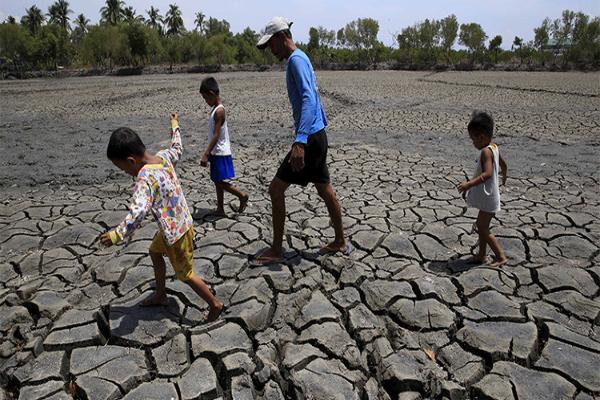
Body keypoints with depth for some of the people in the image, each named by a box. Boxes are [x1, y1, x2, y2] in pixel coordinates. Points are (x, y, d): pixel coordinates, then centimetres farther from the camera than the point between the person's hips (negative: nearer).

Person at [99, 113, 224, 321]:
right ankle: (160, 295, 46)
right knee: (155, 252, 29)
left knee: (186, 274, 8)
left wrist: (117, 234, -38)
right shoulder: (162, 156, -5)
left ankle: (215, 304, 24)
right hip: (177, 224, 9)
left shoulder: (146, 176, -28)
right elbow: (177, 149, 18)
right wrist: (175, 127, 33)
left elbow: (139, 210, -40)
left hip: (177, 232, -9)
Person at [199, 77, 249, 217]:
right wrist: (209, 153, 22)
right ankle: (220, 210, 20)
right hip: (216, 152, 10)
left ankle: (242, 196, 10)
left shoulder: (219, 111, -18)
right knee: (217, 181, 12)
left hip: (221, 153, -10)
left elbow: (216, 135, -23)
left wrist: (206, 154, -26)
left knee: (220, 182, -4)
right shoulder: (215, 109, 11)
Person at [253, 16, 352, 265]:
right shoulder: (299, 59, 18)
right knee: (325, 190, 15)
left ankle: (276, 250, 7)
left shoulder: (296, 60, -13)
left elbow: (309, 99, -27)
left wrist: (300, 141, -37)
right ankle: (340, 242, 28)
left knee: (276, 188, -4)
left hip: (310, 138, -10)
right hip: (317, 135, 10)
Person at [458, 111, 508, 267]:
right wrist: (503, 176, 42)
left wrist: (469, 184, -40)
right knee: (481, 226, 18)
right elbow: (503, 164, 23)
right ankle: (481, 255, 28)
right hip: (487, 197, 10)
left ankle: (501, 257, 12)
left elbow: (487, 173, -36)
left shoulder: (486, 151, -24)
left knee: (483, 229, 1)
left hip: (488, 199, -10)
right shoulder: (494, 147, 6)